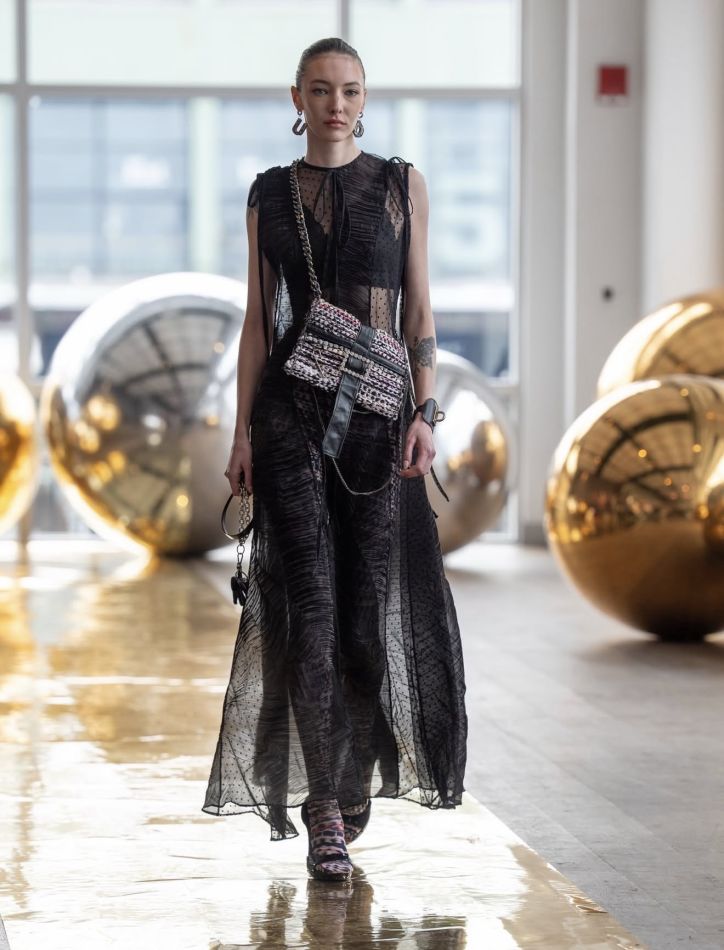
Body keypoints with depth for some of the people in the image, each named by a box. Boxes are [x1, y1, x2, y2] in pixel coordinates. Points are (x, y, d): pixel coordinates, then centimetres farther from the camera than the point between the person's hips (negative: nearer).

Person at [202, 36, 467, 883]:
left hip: (379, 409, 0)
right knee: (309, 599, -9)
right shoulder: (270, 194, 8)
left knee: (371, 603, 0)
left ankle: (354, 779, 18)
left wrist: (424, 413, -6)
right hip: (291, 410, 0)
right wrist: (242, 430, 1)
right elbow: (258, 318, 8)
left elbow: (418, 308, 4)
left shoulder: (400, 184, 6)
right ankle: (324, 815, -11)